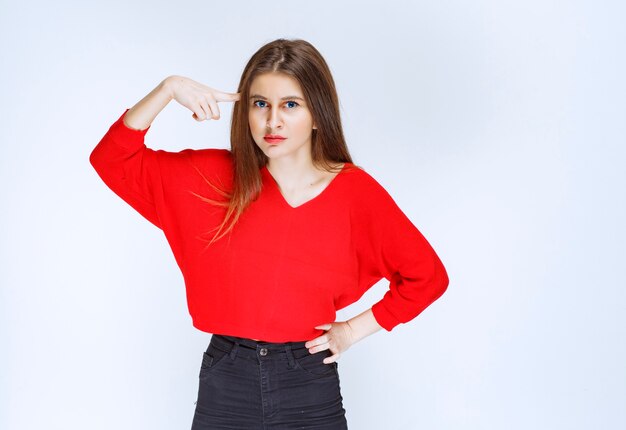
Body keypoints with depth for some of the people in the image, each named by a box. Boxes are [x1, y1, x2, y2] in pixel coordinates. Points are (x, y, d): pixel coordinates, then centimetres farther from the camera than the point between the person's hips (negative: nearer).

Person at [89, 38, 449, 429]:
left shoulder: (355, 191, -7)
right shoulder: (216, 176, -3)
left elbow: (427, 275, 2)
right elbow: (112, 160, -6)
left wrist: (354, 330, -2)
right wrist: (169, 89, -16)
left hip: (310, 387, -1)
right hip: (224, 385, 1)